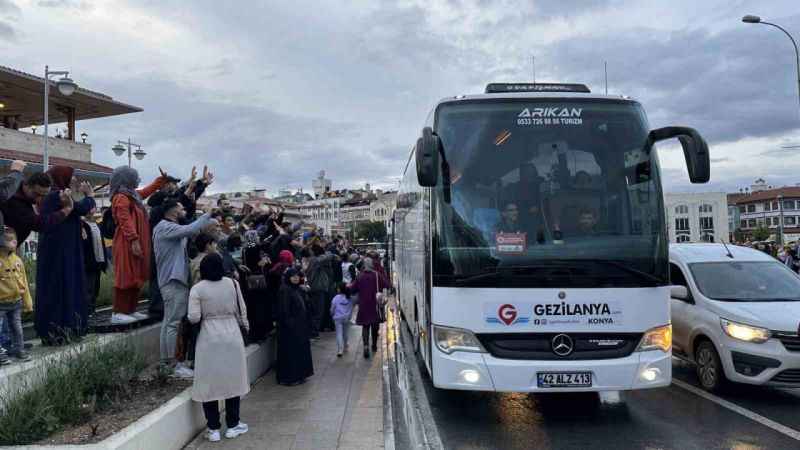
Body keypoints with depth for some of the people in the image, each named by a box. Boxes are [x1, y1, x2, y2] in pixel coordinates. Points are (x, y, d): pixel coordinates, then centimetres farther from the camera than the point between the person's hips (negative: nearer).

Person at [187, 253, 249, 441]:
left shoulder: (197, 289, -7)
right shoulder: (232, 283, -1)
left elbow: (194, 318, -11)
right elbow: (241, 311, 4)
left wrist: (205, 316, 10)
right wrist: (244, 327, 20)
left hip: (209, 338, -2)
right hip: (232, 336, 2)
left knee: (210, 382, 8)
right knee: (232, 379, 12)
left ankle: (214, 429, 14)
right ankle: (232, 425, 20)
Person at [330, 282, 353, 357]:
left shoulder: (336, 298, -7)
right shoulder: (349, 298, 2)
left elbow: (332, 309, 1)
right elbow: (351, 309, 7)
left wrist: (332, 315, 20)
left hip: (338, 318, -3)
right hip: (346, 318, 3)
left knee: (339, 334, -6)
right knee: (345, 333, 18)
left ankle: (340, 350, -16)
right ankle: (345, 347, 31)